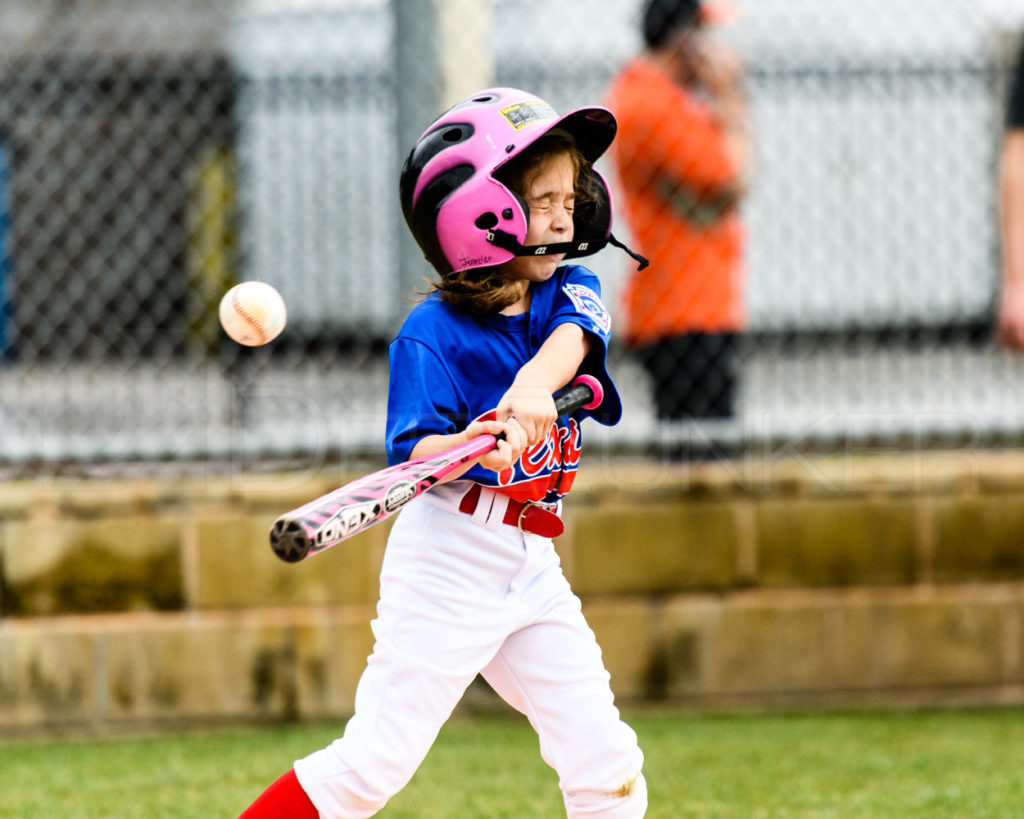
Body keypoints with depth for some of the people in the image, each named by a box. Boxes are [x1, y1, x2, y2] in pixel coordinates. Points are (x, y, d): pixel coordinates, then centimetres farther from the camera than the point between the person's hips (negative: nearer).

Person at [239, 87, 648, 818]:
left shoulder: (568, 293, 6)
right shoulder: (434, 333, -11)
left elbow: (571, 340, -17)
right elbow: (416, 455, -20)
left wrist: (533, 386, -39)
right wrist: (471, 448, -43)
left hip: (533, 564, 6)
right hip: (449, 557, -6)